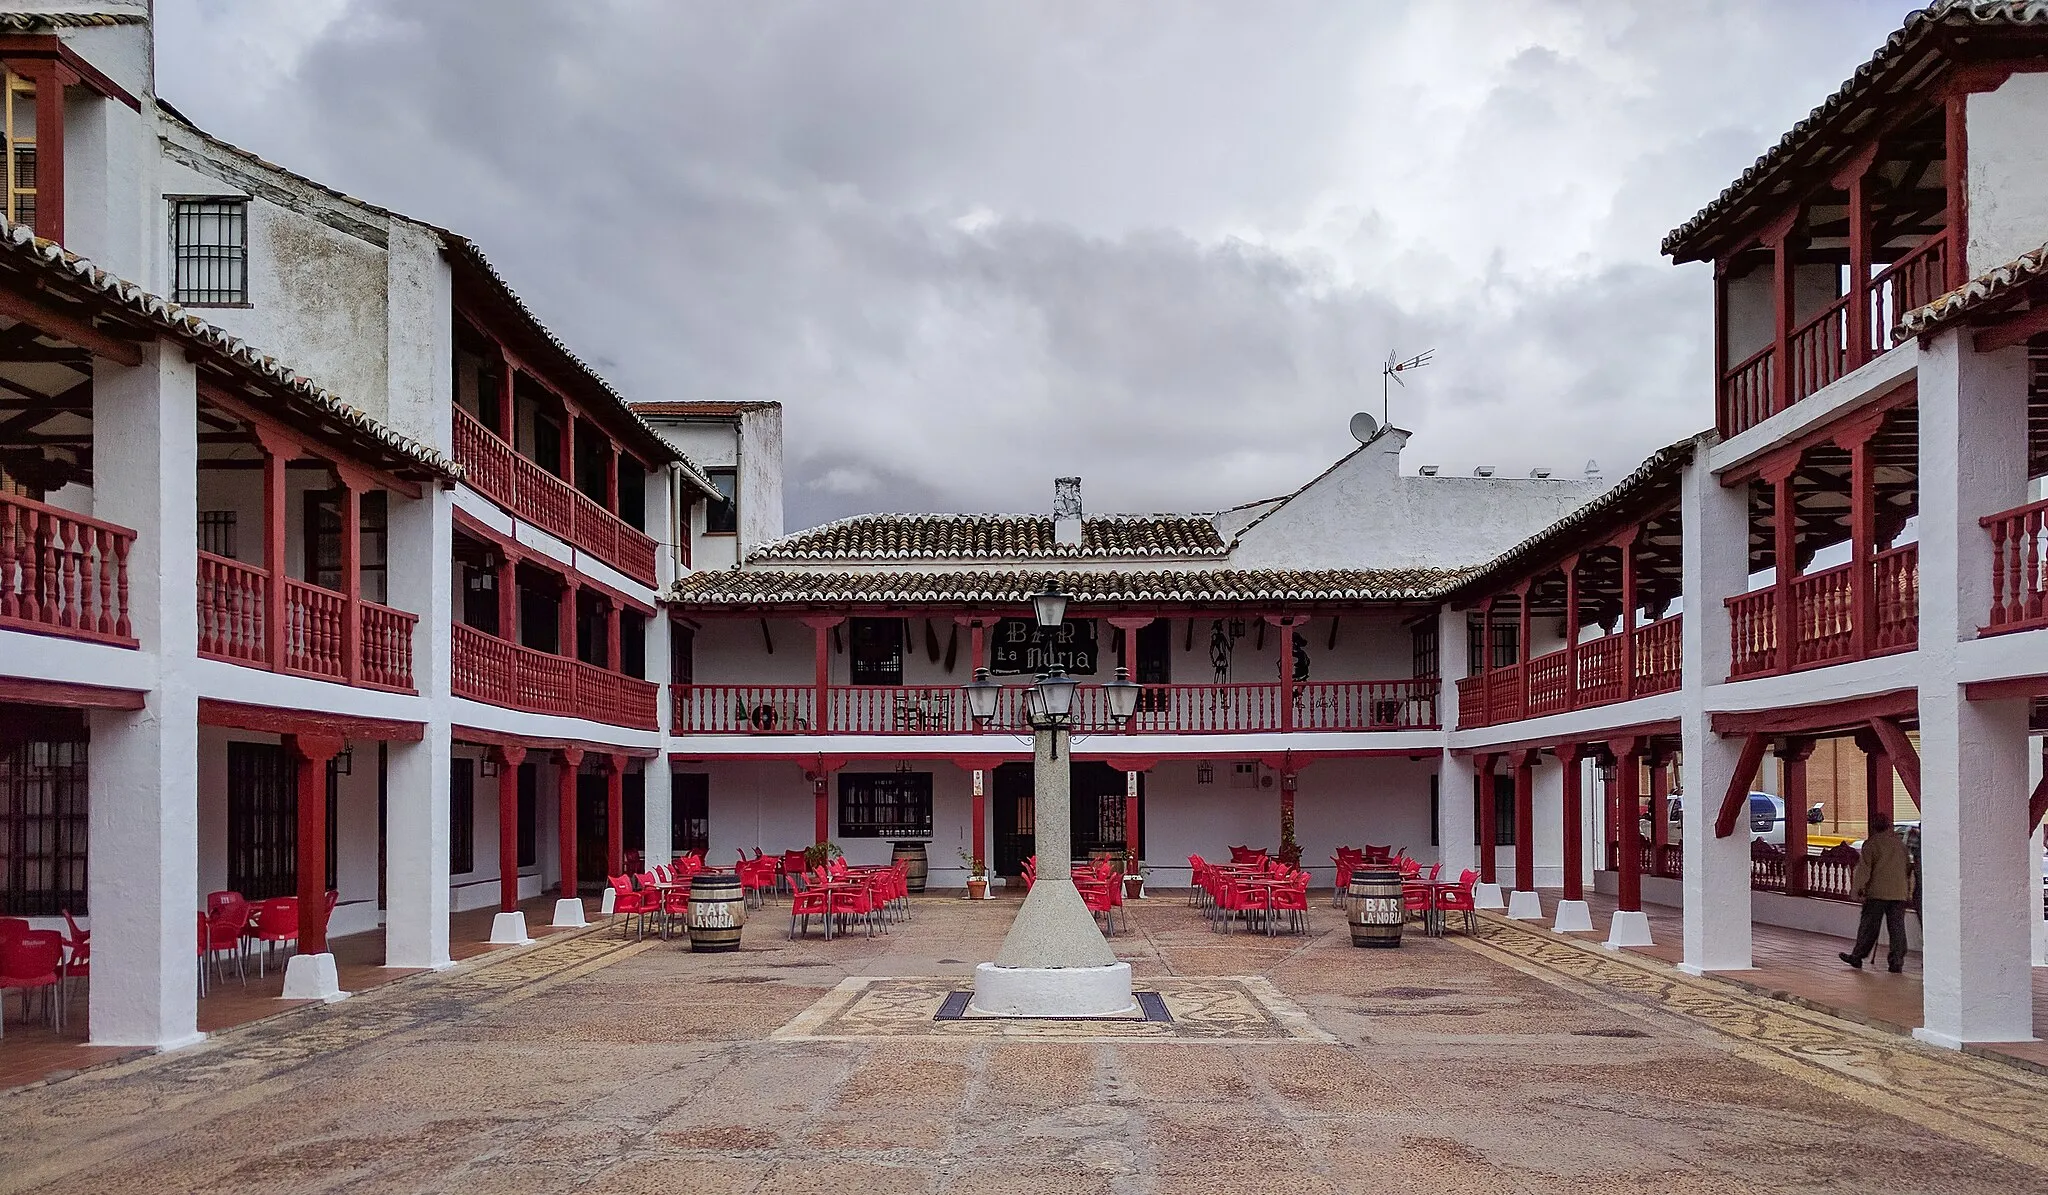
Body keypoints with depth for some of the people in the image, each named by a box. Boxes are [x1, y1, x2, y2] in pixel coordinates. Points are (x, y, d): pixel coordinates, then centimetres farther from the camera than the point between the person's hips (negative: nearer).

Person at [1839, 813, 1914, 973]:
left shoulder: (1871, 844, -3)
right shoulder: (1900, 843, 13)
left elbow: (1864, 869, -8)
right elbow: (1909, 868, 17)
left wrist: (1858, 889, -3)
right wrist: (1909, 891, 22)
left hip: (1877, 892, -4)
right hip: (1899, 893, 4)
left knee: (1869, 926, 4)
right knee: (1897, 927, 4)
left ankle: (1857, 957, 12)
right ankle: (1896, 962, 0)